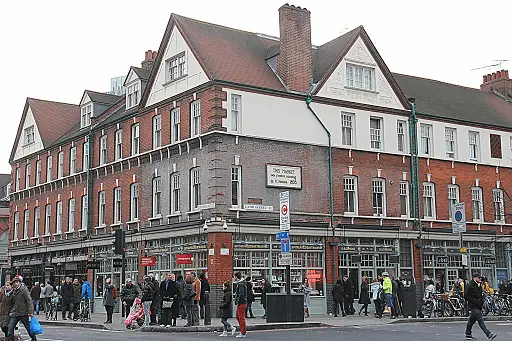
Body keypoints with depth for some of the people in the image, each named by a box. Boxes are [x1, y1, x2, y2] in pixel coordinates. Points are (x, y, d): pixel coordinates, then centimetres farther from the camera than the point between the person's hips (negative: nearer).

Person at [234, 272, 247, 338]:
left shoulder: (241, 284, -16)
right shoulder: (240, 283, 16)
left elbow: (241, 294, -25)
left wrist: (238, 301, -20)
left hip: (241, 303, -11)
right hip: (241, 303, 11)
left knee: (241, 318, -6)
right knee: (238, 317, 16)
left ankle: (243, 333, -2)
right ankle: (243, 331, 20)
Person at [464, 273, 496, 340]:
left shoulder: (479, 285, 15)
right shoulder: (470, 285, -12)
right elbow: (466, 296, -15)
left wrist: (482, 301, 10)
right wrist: (474, 301, -18)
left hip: (478, 306, 9)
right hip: (473, 306, -9)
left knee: (472, 320, 15)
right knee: (480, 320, -13)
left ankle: (468, 335, 22)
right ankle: (489, 334, -19)